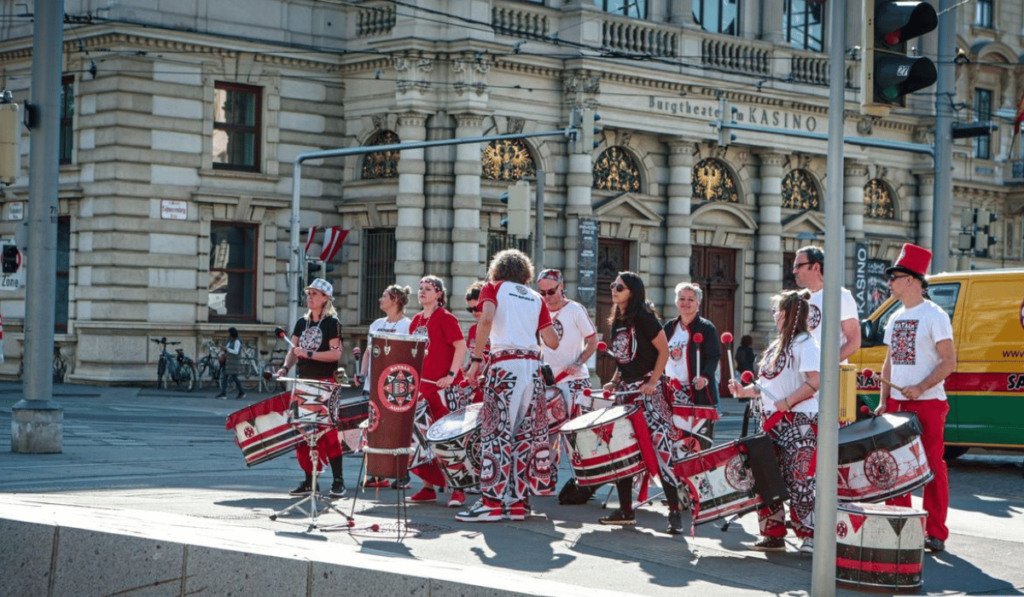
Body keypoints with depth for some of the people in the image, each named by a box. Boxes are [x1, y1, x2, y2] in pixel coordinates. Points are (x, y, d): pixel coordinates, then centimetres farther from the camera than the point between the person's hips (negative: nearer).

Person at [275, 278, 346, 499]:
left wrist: (309, 354, -19)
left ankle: (338, 481, -5)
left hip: (324, 384, -6)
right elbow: (294, 351, 13)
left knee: (327, 432, -10)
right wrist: (286, 367, -5)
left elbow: (335, 353, -12)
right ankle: (309, 481, 10)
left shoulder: (332, 323, -4)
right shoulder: (301, 323, 14)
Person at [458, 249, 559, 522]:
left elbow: (487, 319, -12)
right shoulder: (535, 297, 20)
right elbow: (552, 342, 14)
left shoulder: (493, 288, 10)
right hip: (533, 366, 4)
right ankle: (517, 501, 7)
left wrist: (476, 359, -8)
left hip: (505, 364, -4)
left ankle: (492, 502, -12)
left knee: (496, 432, -6)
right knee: (524, 435, 7)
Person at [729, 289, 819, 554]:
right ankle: (773, 534, 15)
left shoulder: (804, 343, -9)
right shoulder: (777, 345, 19)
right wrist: (745, 391, 10)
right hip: (774, 422, 9)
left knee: (799, 481, -11)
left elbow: (815, 381, -19)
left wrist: (787, 402, -24)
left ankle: (810, 535, -5)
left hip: (799, 422, -9)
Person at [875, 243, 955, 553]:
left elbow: (949, 362, -12)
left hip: (927, 403, -7)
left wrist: (920, 388, -22)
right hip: (897, 403, 7)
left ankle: (936, 533, 0)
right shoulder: (896, 318, 15)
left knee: (932, 466, -4)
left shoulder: (934, 316, -8)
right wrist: (884, 401, 10)